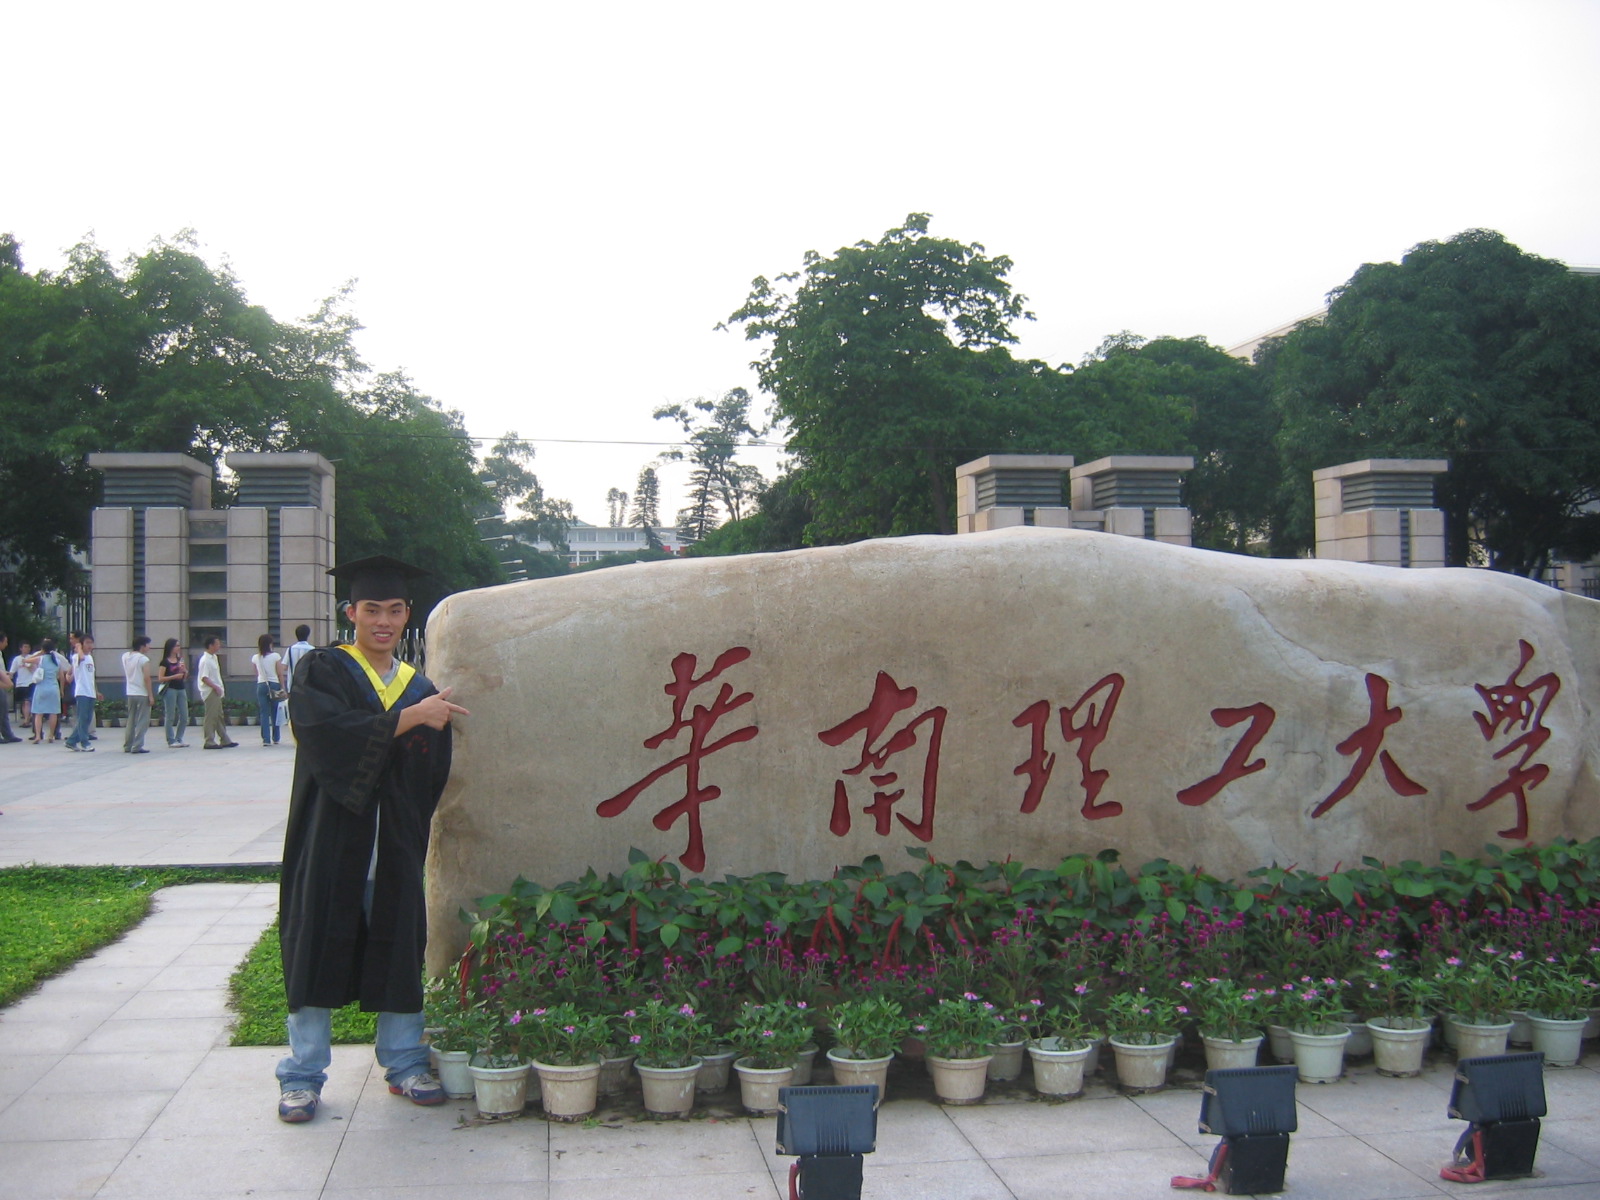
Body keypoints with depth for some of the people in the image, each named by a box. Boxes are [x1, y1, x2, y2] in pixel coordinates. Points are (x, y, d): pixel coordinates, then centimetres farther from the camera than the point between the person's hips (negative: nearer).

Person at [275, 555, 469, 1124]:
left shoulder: (422, 688, 11)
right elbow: (330, 733, -20)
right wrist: (410, 717, -20)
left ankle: (404, 1064, 22)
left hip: (395, 848, 3)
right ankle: (303, 1075, 14)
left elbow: (432, 778, 11)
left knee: (398, 949, 8)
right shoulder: (322, 671, -1)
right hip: (331, 839, -3)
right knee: (317, 948, 2)